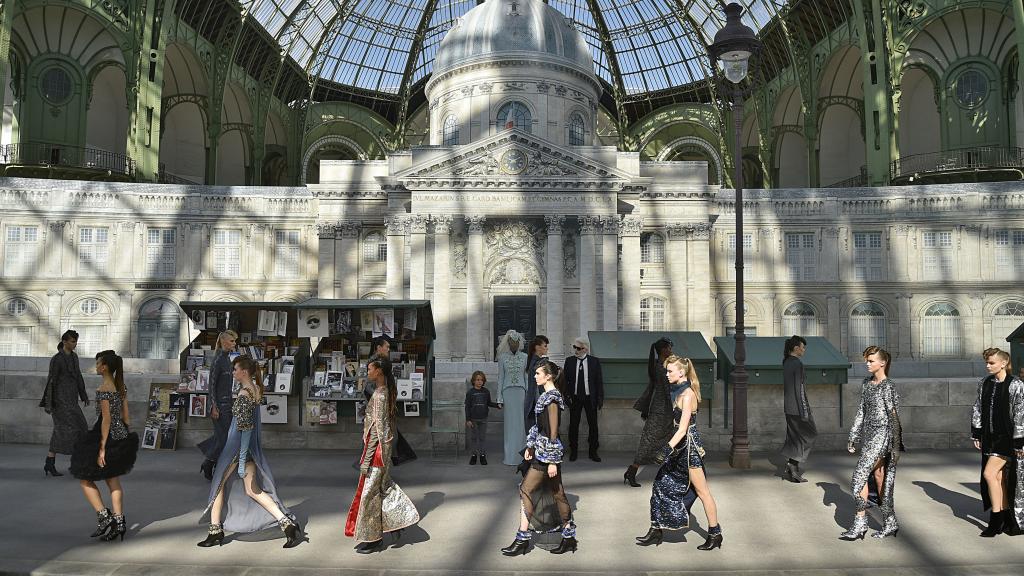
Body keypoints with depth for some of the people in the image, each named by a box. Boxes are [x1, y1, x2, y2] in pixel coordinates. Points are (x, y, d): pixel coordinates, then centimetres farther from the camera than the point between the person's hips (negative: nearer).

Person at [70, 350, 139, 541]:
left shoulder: (103, 389, -17)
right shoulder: (121, 386, 8)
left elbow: (106, 419, -20)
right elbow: (126, 416, 11)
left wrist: (102, 447, -18)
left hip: (106, 436, -8)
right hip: (120, 437, 8)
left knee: (85, 478, 9)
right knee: (114, 481, 13)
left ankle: (103, 516, 3)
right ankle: (118, 522, 12)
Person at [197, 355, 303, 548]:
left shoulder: (244, 395, -19)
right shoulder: (256, 389, 7)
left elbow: (246, 428, -23)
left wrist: (242, 461, -22)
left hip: (237, 446, -8)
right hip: (252, 447, 8)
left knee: (219, 485, 13)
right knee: (253, 490, 9)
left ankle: (215, 531, 22)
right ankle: (287, 523, 0)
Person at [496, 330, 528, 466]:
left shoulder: (524, 357, 7)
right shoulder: (502, 357, 5)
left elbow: (527, 377, 8)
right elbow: (500, 378, 5)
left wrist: (528, 396, 2)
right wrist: (499, 398, 1)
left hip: (521, 391, 1)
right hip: (508, 392, -1)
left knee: (521, 424, -1)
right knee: (510, 424, -1)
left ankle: (520, 455, 6)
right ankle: (509, 456, 4)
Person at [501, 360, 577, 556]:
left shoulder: (552, 398, -16)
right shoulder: (546, 396, 12)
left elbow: (553, 431, -19)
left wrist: (552, 461, -19)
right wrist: (530, 446, 17)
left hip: (548, 453, -9)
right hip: (542, 451, 9)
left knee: (526, 490, -5)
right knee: (557, 494, 12)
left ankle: (522, 539, 2)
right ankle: (569, 538, 20)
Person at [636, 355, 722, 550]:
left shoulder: (687, 394, -19)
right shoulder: (680, 392, 9)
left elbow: (683, 428, -23)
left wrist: (667, 449, -28)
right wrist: (669, 448, 22)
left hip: (689, 446, -10)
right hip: (681, 446, 10)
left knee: (702, 491, 3)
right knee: (662, 484, 10)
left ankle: (715, 534, 16)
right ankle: (656, 531, 17)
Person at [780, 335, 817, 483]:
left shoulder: (786, 362, 11)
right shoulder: (797, 364, -16)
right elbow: (799, 389, -19)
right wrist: (805, 411, -16)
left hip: (789, 407, 9)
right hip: (798, 406, -9)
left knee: (793, 436, 12)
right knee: (809, 434, 3)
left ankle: (791, 470, 14)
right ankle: (793, 463, -2)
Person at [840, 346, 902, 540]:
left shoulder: (888, 386, -11)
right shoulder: (866, 383, 12)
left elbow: (894, 416, -13)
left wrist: (895, 445, -16)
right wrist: (853, 437, 16)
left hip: (881, 434, -8)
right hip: (868, 434, 8)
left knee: (859, 476, -12)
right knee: (879, 479, 12)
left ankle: (860, 524, -7)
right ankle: (890, 524, 21)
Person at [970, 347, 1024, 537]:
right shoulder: (984, 384, 8)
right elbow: (978, 410, 13)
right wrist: (976, 434, 10)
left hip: (1007, 437, -6)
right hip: (990, 437, 6)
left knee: (989, 473, -11)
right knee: (999, 478, 9)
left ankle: (996, 520, 1)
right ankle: (1008, 519, 19)